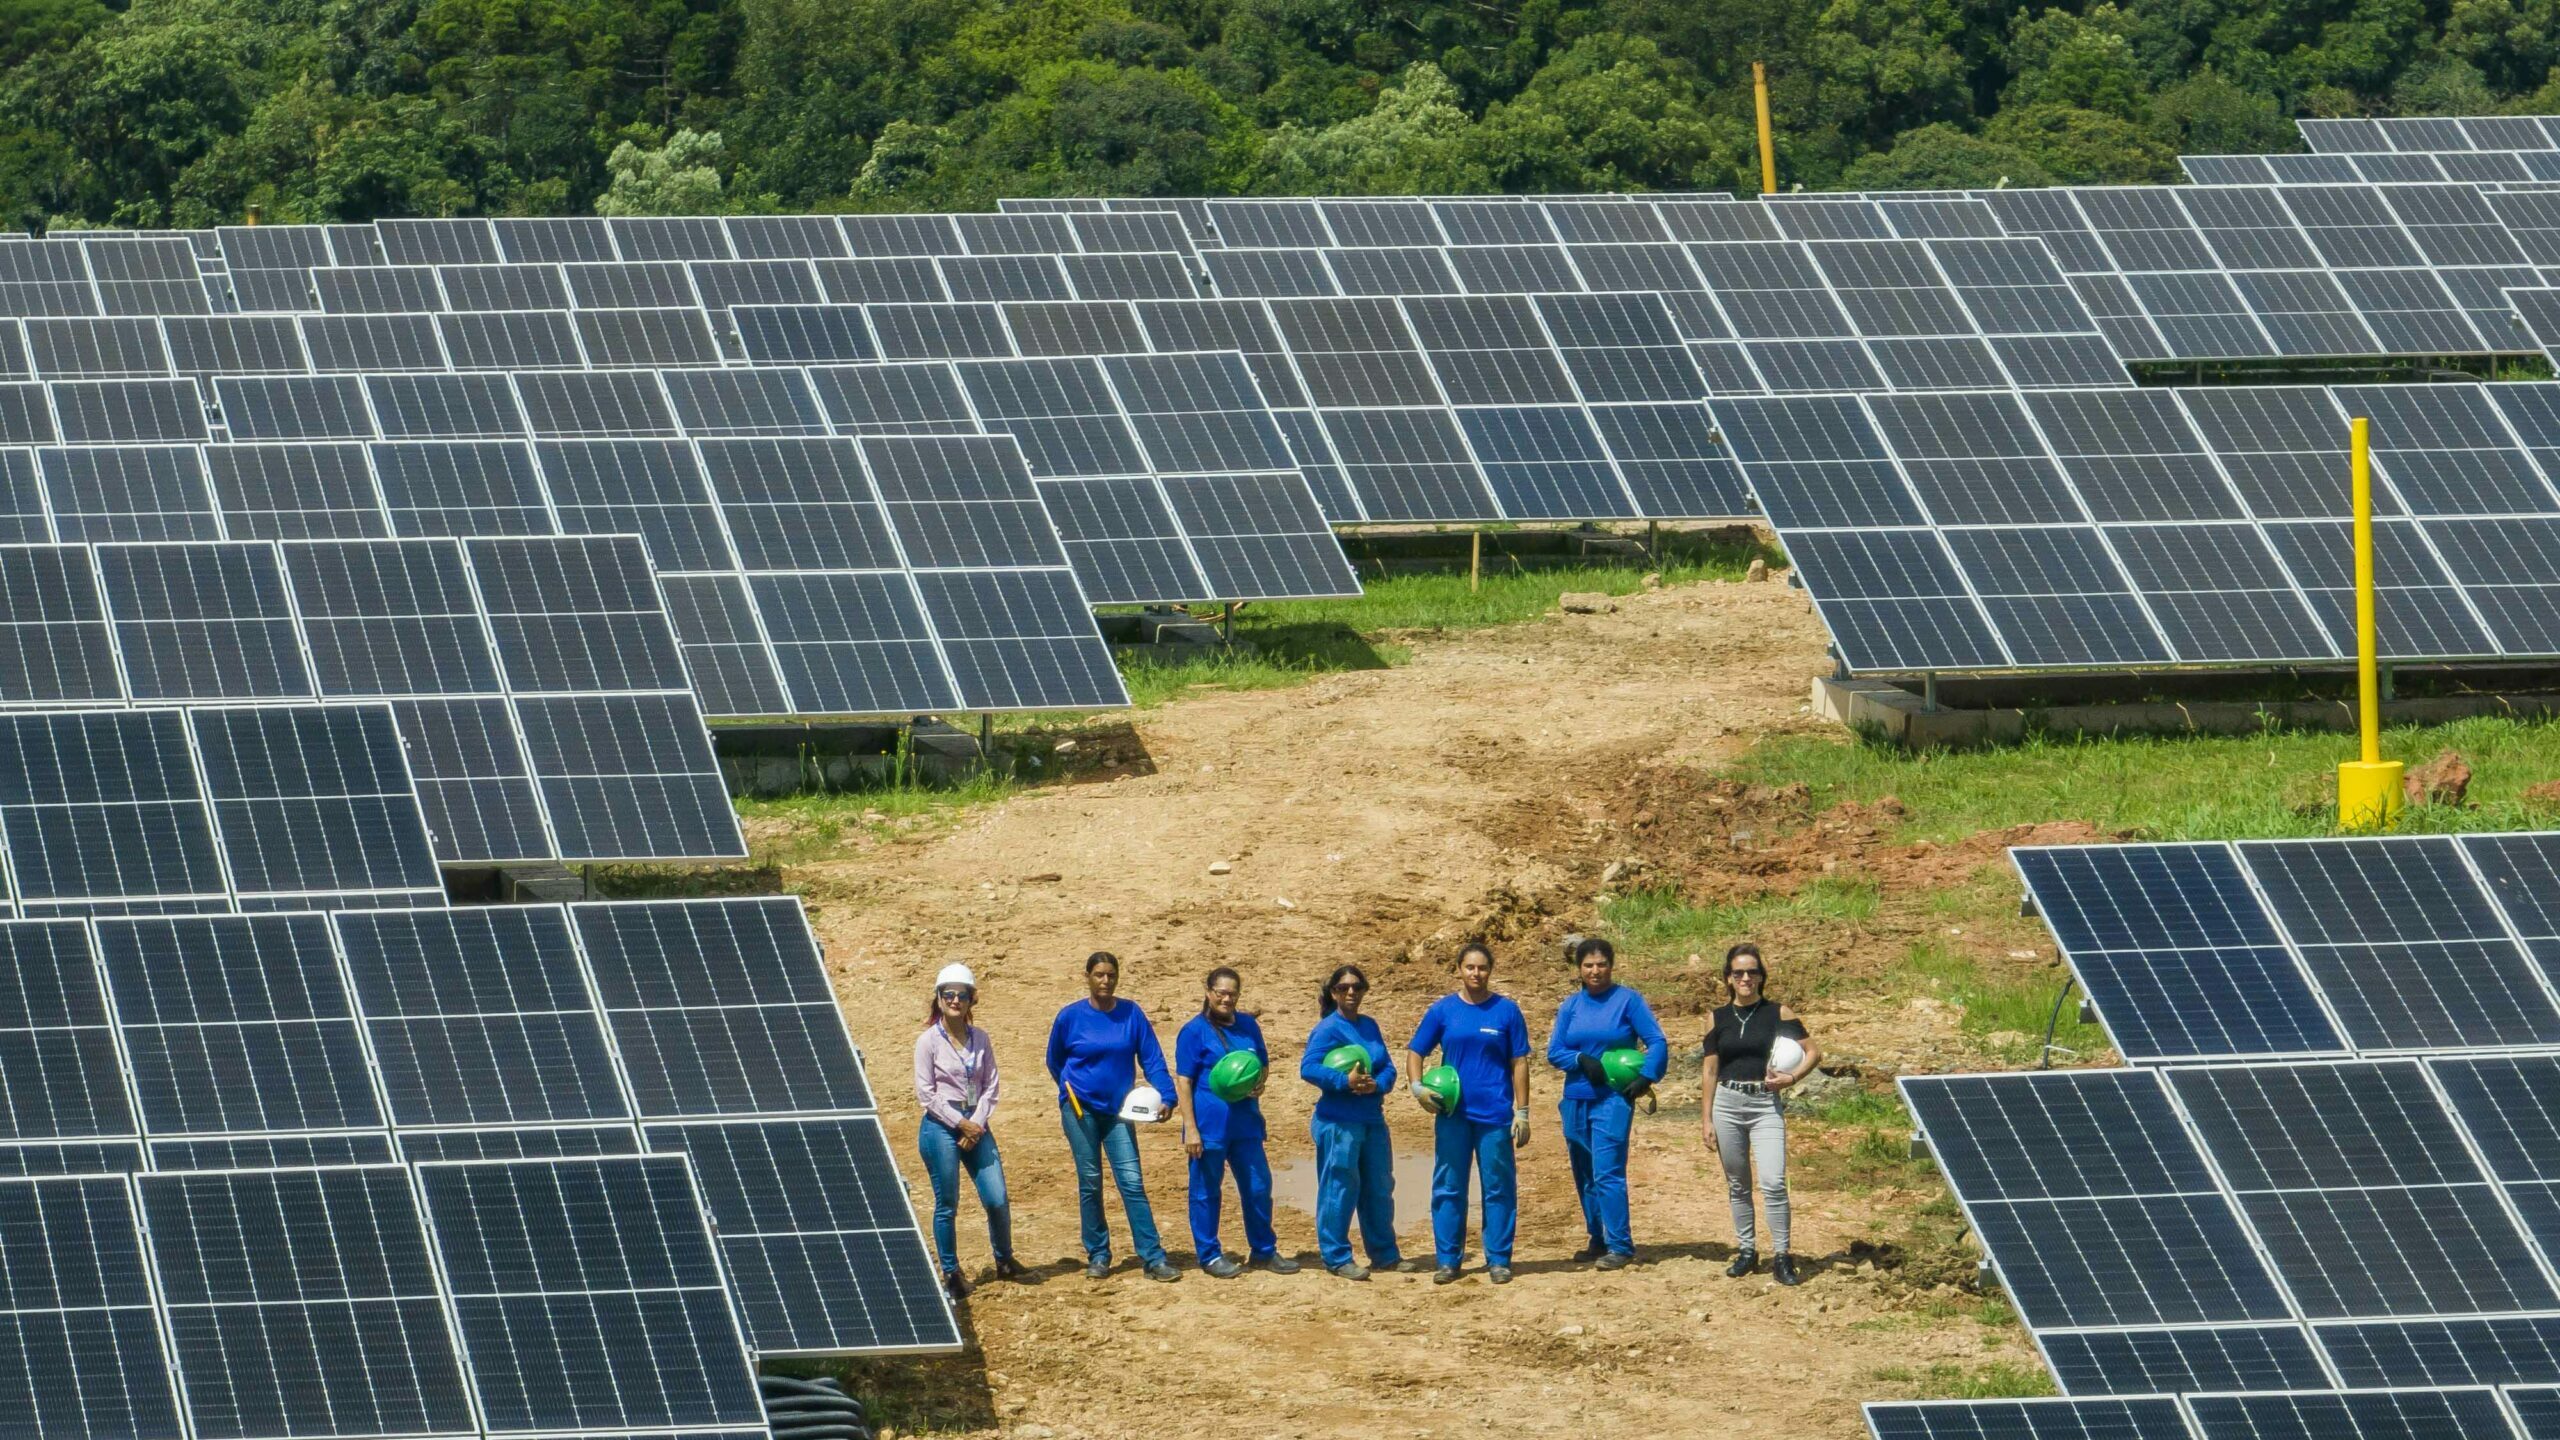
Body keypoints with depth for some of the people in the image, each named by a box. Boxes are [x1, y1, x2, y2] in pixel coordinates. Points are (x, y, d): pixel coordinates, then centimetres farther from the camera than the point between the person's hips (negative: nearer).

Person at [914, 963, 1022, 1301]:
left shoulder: (980, 1039, 7)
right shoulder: (929, 1041, -5)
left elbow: (990, 1086, 7)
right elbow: (925, 1093, -7)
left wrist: (978, 1124, -7)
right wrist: (961, 1124, -12)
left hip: (976, 1126, 4)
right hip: (940, 1127, -4)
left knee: (997, 1199, 1)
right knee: (947, 1205, 1)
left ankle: (1004, 1261, 22)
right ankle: (951, 1273, 12)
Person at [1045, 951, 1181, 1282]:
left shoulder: (1132, 1014, -1)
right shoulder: (1070, 1017, -3)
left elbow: (1151, 1058, -1)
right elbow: (1055, 1063, 11)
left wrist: (1165, 1095, -13)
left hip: (1118, 1110, 0)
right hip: (1081, 1110, 0)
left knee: (1132, 1181, -6)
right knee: (1090, 1183, 4)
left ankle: (1153, 1258, -8)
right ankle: (1097, 1255, 14)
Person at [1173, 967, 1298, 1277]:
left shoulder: (1248, 1026, 8)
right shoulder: (1195, 1031, -6)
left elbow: (1263, 1064, 20)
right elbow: (1184, 1081, -8)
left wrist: (1259, 1085, -4)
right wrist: (1190, 1128, -14)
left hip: (1245, 1121, 5)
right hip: (1209, 1124, -5)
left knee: (1258, 1186, 9)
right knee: (1206, 1191, 4)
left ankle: (1264, 1251, 23)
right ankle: (1209, 1255, 14)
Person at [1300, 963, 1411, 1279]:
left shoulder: (1369, 1026, 11)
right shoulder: (1328, 1029, -9)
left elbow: (1388, 1067, 9)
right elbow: (1308, 1068, -19)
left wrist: (1377, 1084, -14)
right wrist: (1345, 1081, -29)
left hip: (1372, 1119, 7)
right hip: (1339, 1121, -7)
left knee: (1379, 1188, 14)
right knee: (1339, 1188, -4)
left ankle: (1385, 1253, 24)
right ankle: (1337, 1258, 3)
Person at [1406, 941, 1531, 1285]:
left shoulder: (1506, 1011, 0)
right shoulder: (1443, 1010, 3)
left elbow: (1519, 1063, 2)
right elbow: (1417, 1051, 9)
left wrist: (1522, 1112, -1)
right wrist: (1418, 1087, -9)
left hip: (1495, 1113, -1)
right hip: (1453, 1113, 1)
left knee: (1499, 1188, 2)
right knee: (1448, 1188, 4)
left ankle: (1498, 1260, 10)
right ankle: (1448, 1259, 12)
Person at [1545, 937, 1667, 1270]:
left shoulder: (1627, 1000, -3)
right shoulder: (1571, 1005, 9)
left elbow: (1657, 1042, -3)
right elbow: (1554, 1052, 5)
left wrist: (1646, 1079, -15)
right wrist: (1582, 1060, -13)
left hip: (1613, 1100, -5)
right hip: (1576, 1101, 5)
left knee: (1607, 1173, -13)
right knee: (1584, 1177, 10)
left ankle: (1620, 1246, -11)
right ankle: (1598, 1241, 20)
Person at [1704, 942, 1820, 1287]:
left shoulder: (1777, 1014, 2)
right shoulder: (1718, 1019, 8)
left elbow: (1813, 1052, 3)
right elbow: (1710, 1072, 10)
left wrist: (1792, 1078, -13)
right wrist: (1708, 1120, 6)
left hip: (1766, 1106, -3)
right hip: (1728, 1103, 3)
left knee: (1773, 1183, -14)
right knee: (1737, 1184, 9)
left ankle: (1781, 1257, -8)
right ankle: (1746, 1250, 20)